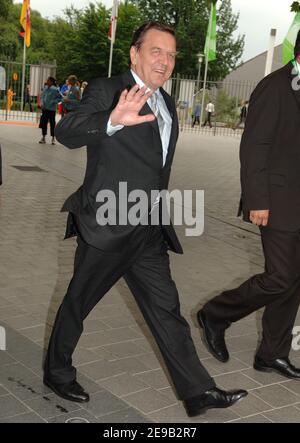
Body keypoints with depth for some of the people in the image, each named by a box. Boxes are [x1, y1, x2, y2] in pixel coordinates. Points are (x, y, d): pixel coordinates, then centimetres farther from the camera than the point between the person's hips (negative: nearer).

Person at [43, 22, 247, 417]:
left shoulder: (166, 103, 14)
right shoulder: (106, 91, -10)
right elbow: (67, 132, -28)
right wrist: (113, 120, -47)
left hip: (149, 231, 7)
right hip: (106, 227, -7)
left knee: (166, 310, 8)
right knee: (78, 304, 10)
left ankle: (198, 392, 13)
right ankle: (58, 372, 31)